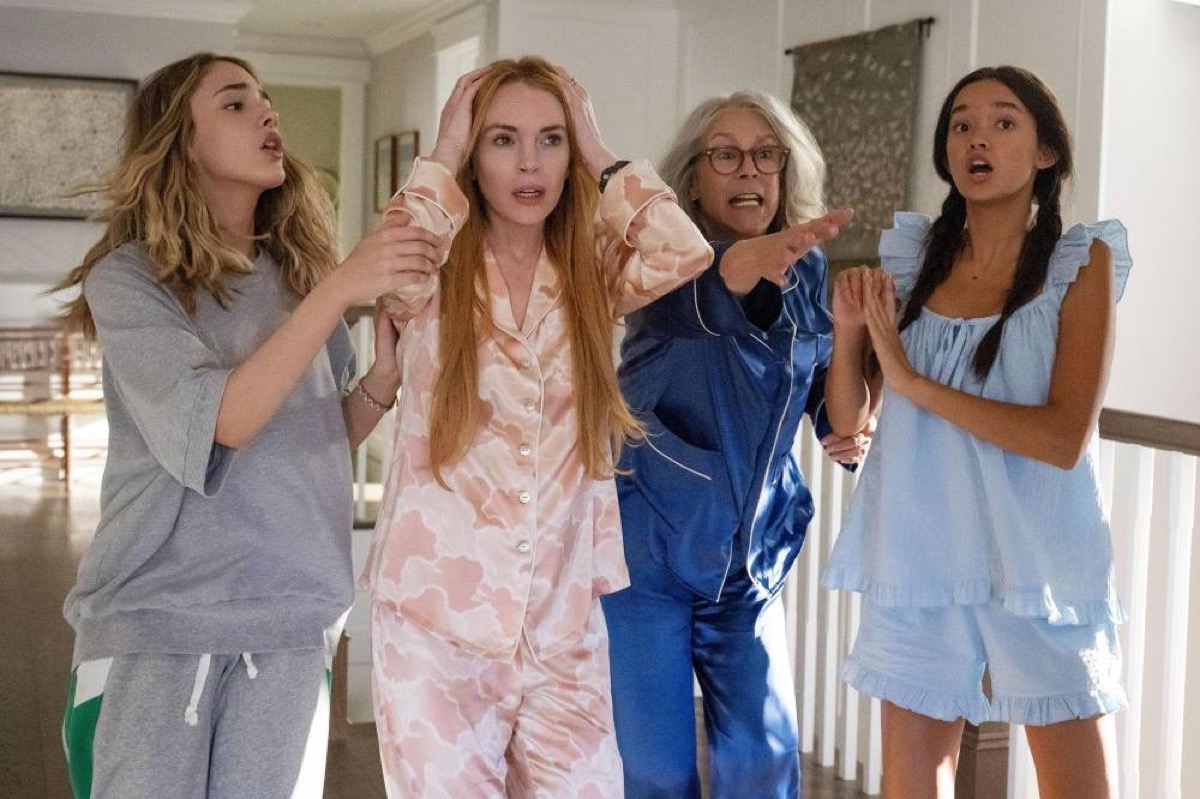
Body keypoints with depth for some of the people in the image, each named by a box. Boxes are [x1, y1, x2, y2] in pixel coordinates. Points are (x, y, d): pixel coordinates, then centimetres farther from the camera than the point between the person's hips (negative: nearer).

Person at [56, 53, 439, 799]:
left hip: (290, 621, 4)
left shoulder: (299, 272, 8)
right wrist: (340, 289, -25)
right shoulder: (129, 277, -6)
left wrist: (387, 375, -6)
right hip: (158, 617, -4)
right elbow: (222, 420, -19)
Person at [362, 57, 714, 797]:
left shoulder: (592, 279, 5)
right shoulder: (433, 285, -2)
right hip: (437, 621, -2)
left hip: (564, 623, 3)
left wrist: (598, 156, -3)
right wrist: (443, 155, -9)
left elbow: (687, 251, -13)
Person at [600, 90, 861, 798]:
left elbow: (822, 375, 17)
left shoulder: (805, 270, 2)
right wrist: (742, 262, -59)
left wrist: (847, 430, -5)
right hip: (648, 548, -4)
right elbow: (683, 305, -37)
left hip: (749, 560, 4)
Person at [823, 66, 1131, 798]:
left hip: (1040, 563, -3)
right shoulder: (915, 259, 5)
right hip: (919, 560, 3)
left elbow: (1065, 439, -16)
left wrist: (914, 381, -17)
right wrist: (848, 332, -9)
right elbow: (849, 422, 9)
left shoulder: (1081, 260, -4)